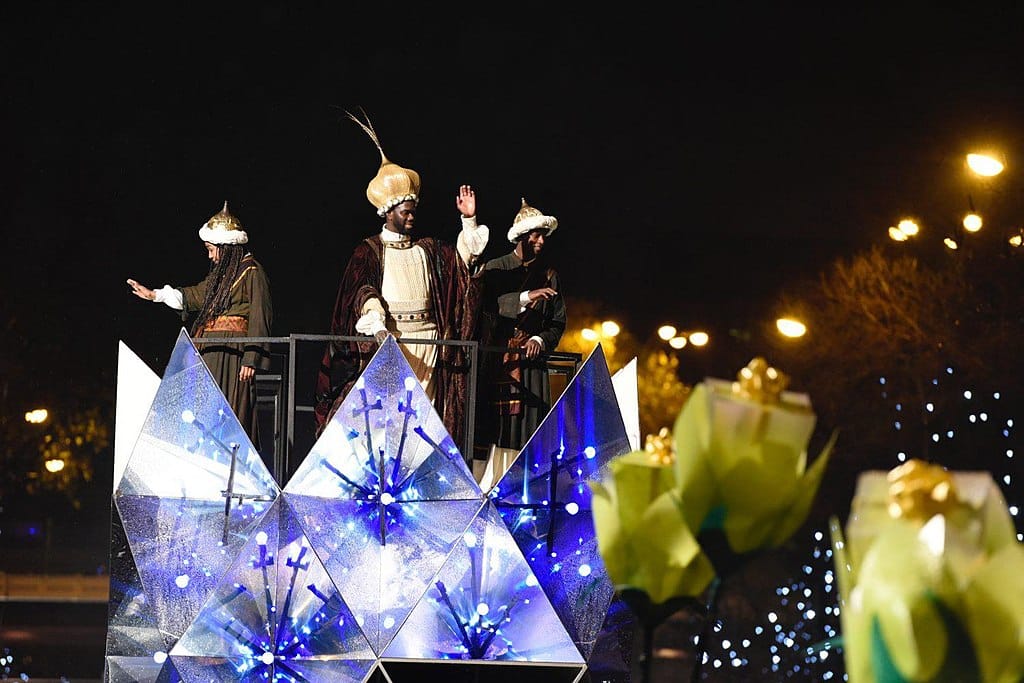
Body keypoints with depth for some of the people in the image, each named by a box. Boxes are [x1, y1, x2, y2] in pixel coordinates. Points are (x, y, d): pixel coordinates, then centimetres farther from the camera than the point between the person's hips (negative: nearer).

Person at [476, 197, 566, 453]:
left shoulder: (549, 275, 15)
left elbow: (558, 323, 14)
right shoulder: (495, 269, 6)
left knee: (529, 431, -5)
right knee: (494, 429, -9)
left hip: (532, 364, 3)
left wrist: (540, 340, -5)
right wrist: (526, 298, -22)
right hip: (496, 362, -3)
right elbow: (487, 302, -13)